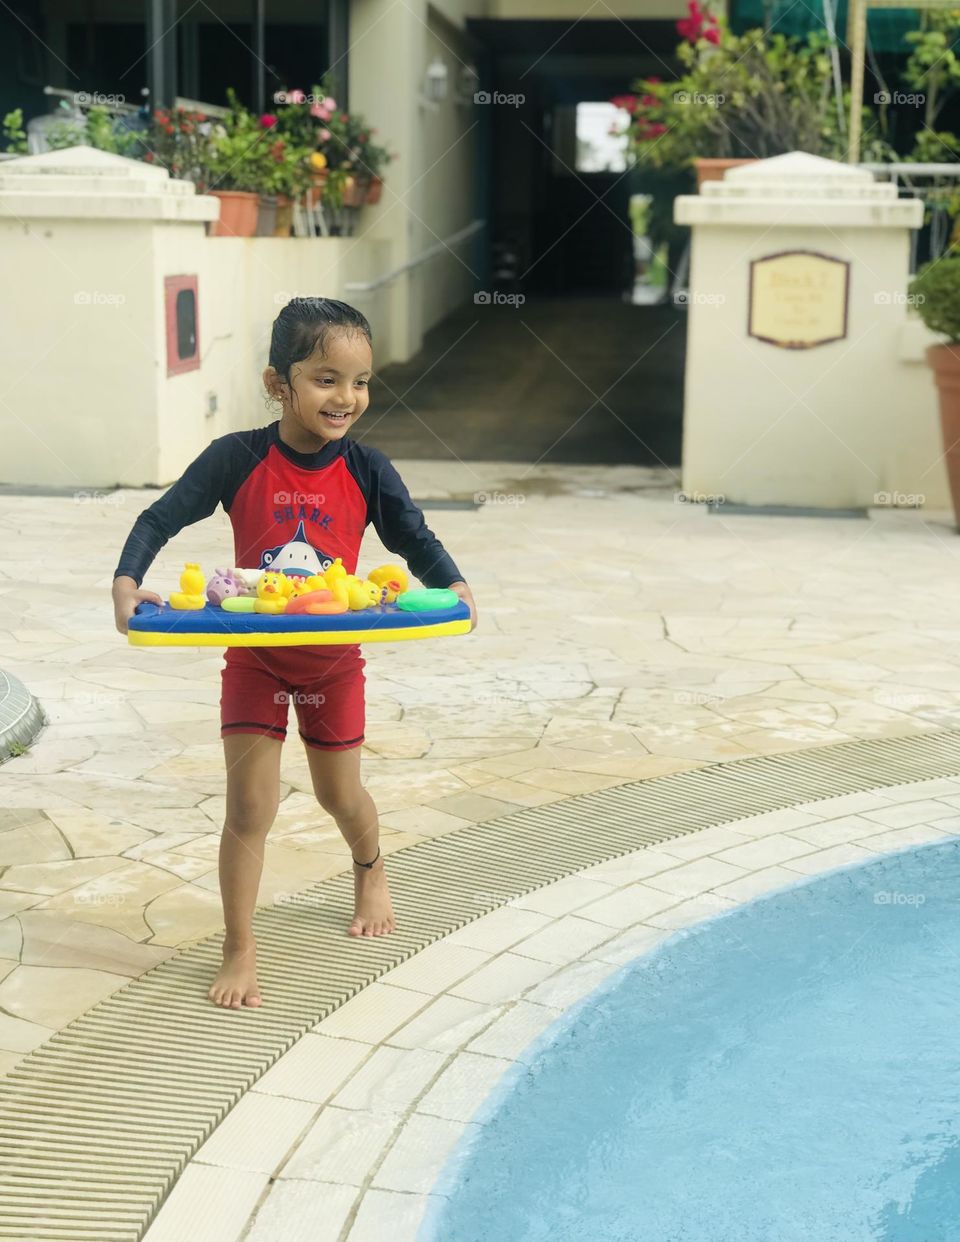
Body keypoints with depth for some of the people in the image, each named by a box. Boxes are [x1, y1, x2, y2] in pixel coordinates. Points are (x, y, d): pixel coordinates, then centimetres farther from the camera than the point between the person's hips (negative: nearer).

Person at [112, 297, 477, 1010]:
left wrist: (454, 587, -26)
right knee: (250, 808, -2)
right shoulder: (238, 460, -17)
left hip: (333, 660, 1)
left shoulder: (367, 471, -13)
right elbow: (159, 520, -13)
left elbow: (416, 540, -7)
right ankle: (240, 951, 13)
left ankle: (372, 871, 52)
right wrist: (127, 582, -30)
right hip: (255, 659, -1)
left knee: (340, 794, 19)